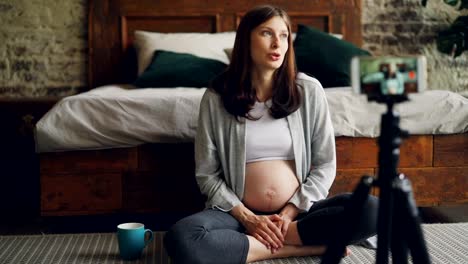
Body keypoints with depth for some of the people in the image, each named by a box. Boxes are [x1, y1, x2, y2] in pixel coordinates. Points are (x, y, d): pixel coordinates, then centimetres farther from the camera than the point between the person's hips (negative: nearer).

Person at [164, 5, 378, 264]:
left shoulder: (309, 90, 0)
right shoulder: (216, 97, -2)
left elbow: (325, 165, 3)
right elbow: (207, 174, 0)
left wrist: (292, 211, -10)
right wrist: (246, 217, -12)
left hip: (300, 210, 1)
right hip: (240, 213, 0)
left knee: (371, 210, -25)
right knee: (180, 239, -31)